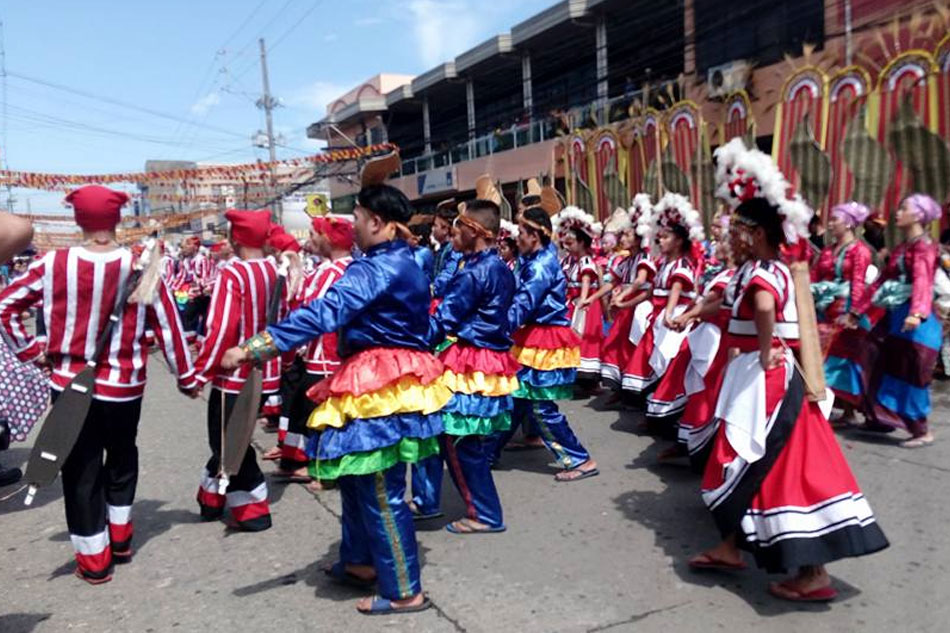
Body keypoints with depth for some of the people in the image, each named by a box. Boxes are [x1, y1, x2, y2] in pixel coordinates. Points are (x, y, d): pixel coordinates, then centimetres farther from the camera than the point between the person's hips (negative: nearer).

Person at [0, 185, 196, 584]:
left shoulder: (54, 265, -9)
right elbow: (168, 325, -6)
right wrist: (186, 376, 5)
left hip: (71, 385, 0)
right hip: (124, 387, 0)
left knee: (81, 469, 13)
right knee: (122, 458, 24)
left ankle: (94, 559, 20)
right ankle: (120, 538, 34)